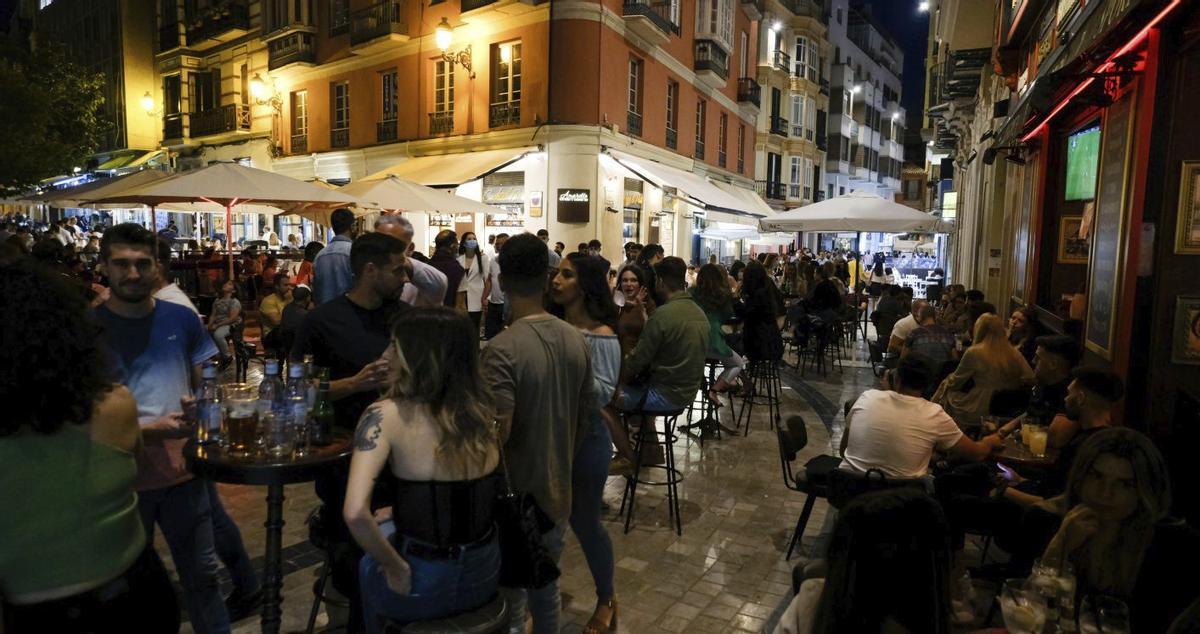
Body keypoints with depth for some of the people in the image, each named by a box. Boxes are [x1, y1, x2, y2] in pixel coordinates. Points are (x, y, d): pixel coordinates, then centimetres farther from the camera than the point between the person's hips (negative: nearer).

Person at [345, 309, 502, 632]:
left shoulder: (386, 414, -19)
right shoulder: (479, 409, -6)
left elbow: (355, 513, -30)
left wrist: (397, 568, -16)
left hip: (423, 584, -4)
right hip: (485, 573, 4)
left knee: (366, 563, 31)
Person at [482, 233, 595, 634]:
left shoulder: (503, 348, -23)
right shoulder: (576, 340, -2)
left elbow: (498, 432, -25)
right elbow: (585, 418, 6)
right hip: (557, 491, 6)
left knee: (510, 598, 12)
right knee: (547, 589, 23)